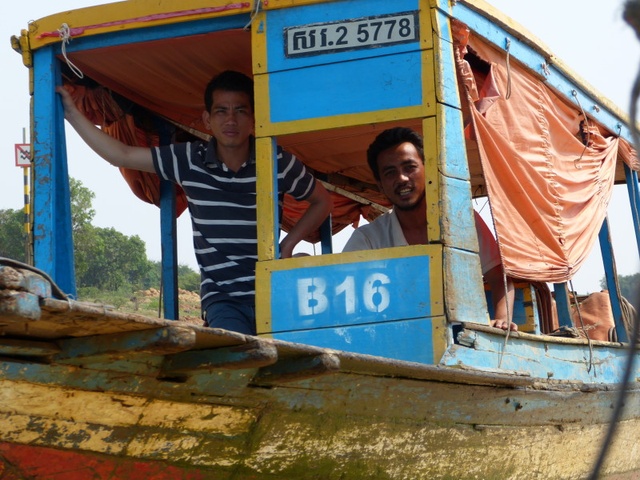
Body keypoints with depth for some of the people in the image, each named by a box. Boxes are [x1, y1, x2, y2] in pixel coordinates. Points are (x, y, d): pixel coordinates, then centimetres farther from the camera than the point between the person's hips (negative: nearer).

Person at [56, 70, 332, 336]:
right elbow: (121, 155, 12)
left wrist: (288, 244, 5)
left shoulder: (278, 162, 1)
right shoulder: (189, 160, 4)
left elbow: (322, 201, 17)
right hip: (222, 298, 0)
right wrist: (72, 113, 12)